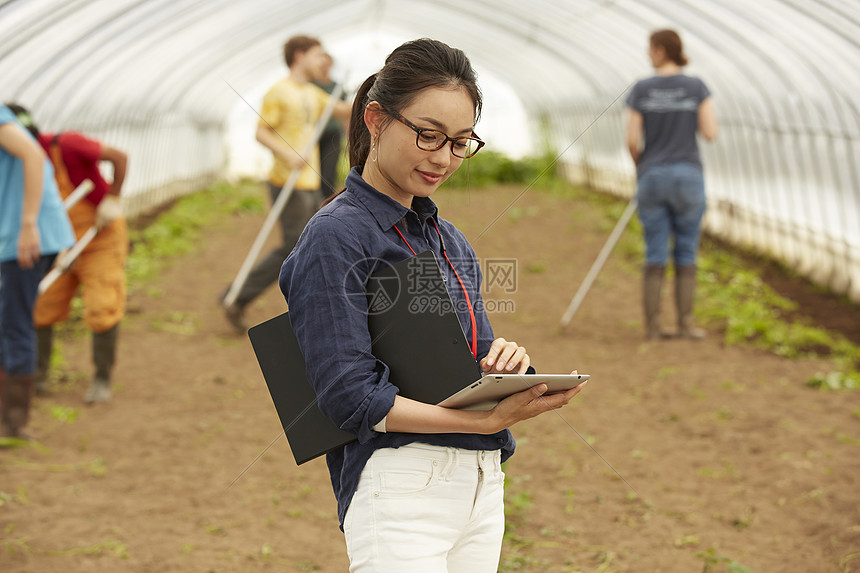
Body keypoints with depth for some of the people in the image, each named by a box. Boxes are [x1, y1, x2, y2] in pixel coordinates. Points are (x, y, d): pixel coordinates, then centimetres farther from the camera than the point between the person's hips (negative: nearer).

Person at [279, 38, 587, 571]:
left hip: (482, 485, 7)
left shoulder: (452, 242, 16)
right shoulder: (336, 236, -8)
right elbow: (351, 395, -16)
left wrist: (503, 363, -8)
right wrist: (487, 420, -22)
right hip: (400, 483, -7)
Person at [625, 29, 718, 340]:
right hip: (688, 178, -1)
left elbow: (632, 141, -3)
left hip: (651, 178, 1)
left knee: (655, 256, 7)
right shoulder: (696, 87, -3)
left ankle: (652, 325, 6)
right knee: (686, 254, 8)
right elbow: (711, 133, -6)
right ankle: (685, 323, 8)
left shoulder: (641, 89, -2)